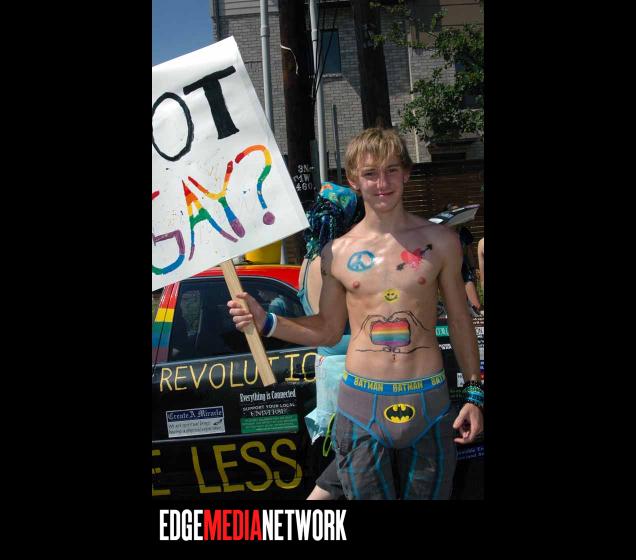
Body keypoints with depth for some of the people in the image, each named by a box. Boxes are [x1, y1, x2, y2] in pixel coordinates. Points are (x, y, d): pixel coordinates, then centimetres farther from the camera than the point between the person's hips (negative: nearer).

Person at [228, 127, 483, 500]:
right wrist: (266, 323, -4)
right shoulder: (337, 253, -1)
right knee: (367, 493, 13)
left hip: (429, 400, 1)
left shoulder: (440, 241, -1)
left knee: (428, 494, 17)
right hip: (361, 403, 0)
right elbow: (329, 330, 8)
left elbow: (460, 322, 6)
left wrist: (474, 394, 6)